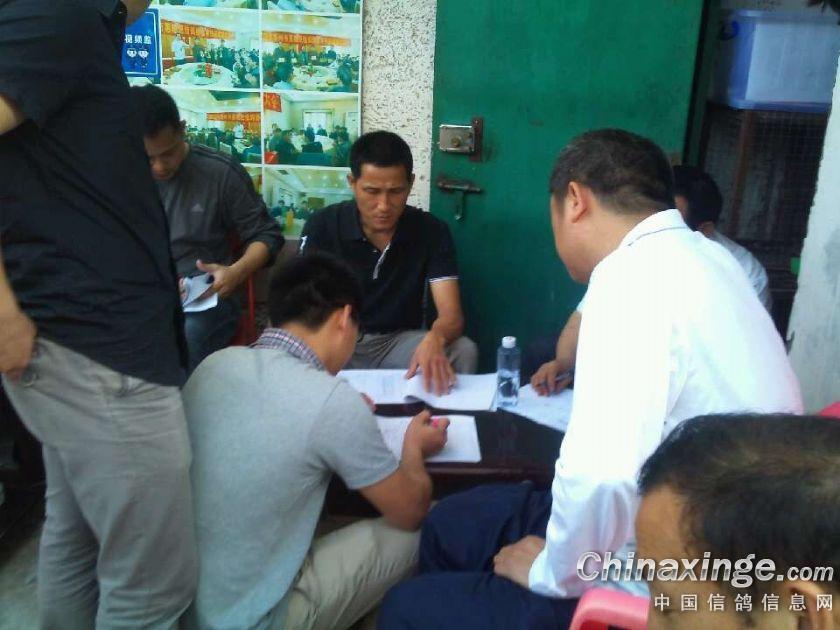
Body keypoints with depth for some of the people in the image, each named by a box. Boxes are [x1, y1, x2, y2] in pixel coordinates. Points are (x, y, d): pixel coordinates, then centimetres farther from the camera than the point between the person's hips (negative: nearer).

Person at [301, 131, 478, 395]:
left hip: (400, 341, 1)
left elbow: (452, 315, -15)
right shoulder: (322, 226, -10)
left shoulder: (432, 231, -8)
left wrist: (434, 339, -42)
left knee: (463, 351, -26)